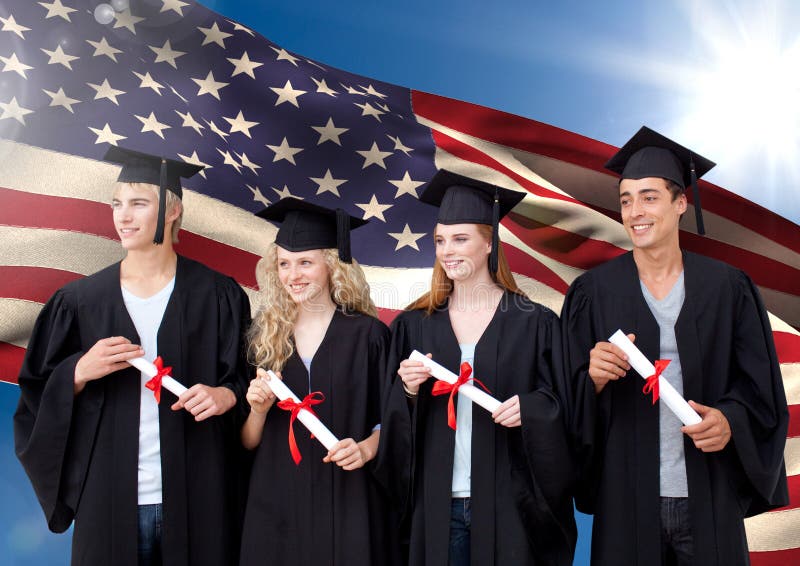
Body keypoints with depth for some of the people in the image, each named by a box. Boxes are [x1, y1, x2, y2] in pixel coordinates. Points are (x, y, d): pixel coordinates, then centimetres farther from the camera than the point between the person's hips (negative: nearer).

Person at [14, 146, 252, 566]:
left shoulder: (215, 295, 0)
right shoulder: (81, 301, 4)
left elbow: (246, 377, 5)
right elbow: (38, 398, 5)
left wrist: (225, 395, -15)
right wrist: (80, 372, -13)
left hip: (195, 498, -1)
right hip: (109, 499, 1)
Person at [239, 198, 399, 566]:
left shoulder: (367, 333, -3)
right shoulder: (265, 336, 4)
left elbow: (390, 419, 3)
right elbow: (248, 442, 8)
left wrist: (366, 449, -16)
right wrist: (258, 410, -12)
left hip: (346, 503, -2)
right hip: (275, 505, 2)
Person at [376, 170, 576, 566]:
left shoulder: (533, 324, -1)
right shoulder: (415, 325, 6)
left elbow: (562, 411, -1)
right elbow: (393, 422, 7)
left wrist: (531, 409, -20)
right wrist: (408, 391, -12)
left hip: (507, 503, -2)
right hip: (436, 505, 2)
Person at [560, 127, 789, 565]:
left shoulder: (727, 288, 2)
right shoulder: (594, 292, 1)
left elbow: (760, 387, 3)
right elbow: (571, 400, 0)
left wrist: (730, 422, -15)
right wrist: (594, 378, -20)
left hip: (708, 499, 1)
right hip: (626, 497, 0)